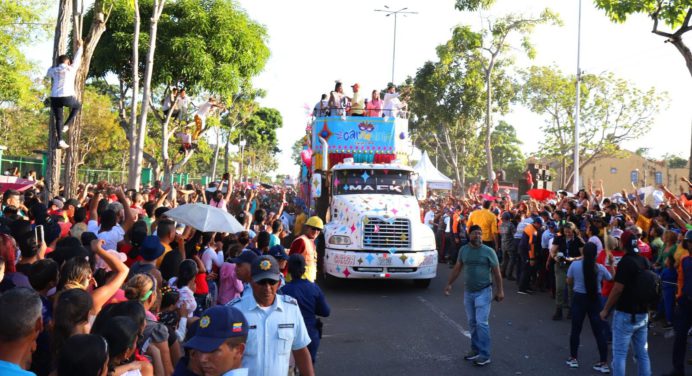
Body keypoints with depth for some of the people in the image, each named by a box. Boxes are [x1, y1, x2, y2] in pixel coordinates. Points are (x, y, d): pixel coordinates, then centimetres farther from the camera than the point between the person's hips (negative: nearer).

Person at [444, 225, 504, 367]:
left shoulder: (488, 251, -8)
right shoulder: (463, 250, 2)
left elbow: (496, 272, -5)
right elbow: (457, 268, 11)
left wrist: (500, 291, -7)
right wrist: (449, 284, 11)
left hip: (483, 291, -4)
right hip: (468, 291, 4)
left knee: (481, 323, -8)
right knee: (472, 322, 12)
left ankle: (485, 355, -3)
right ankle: (475, 349, 24)